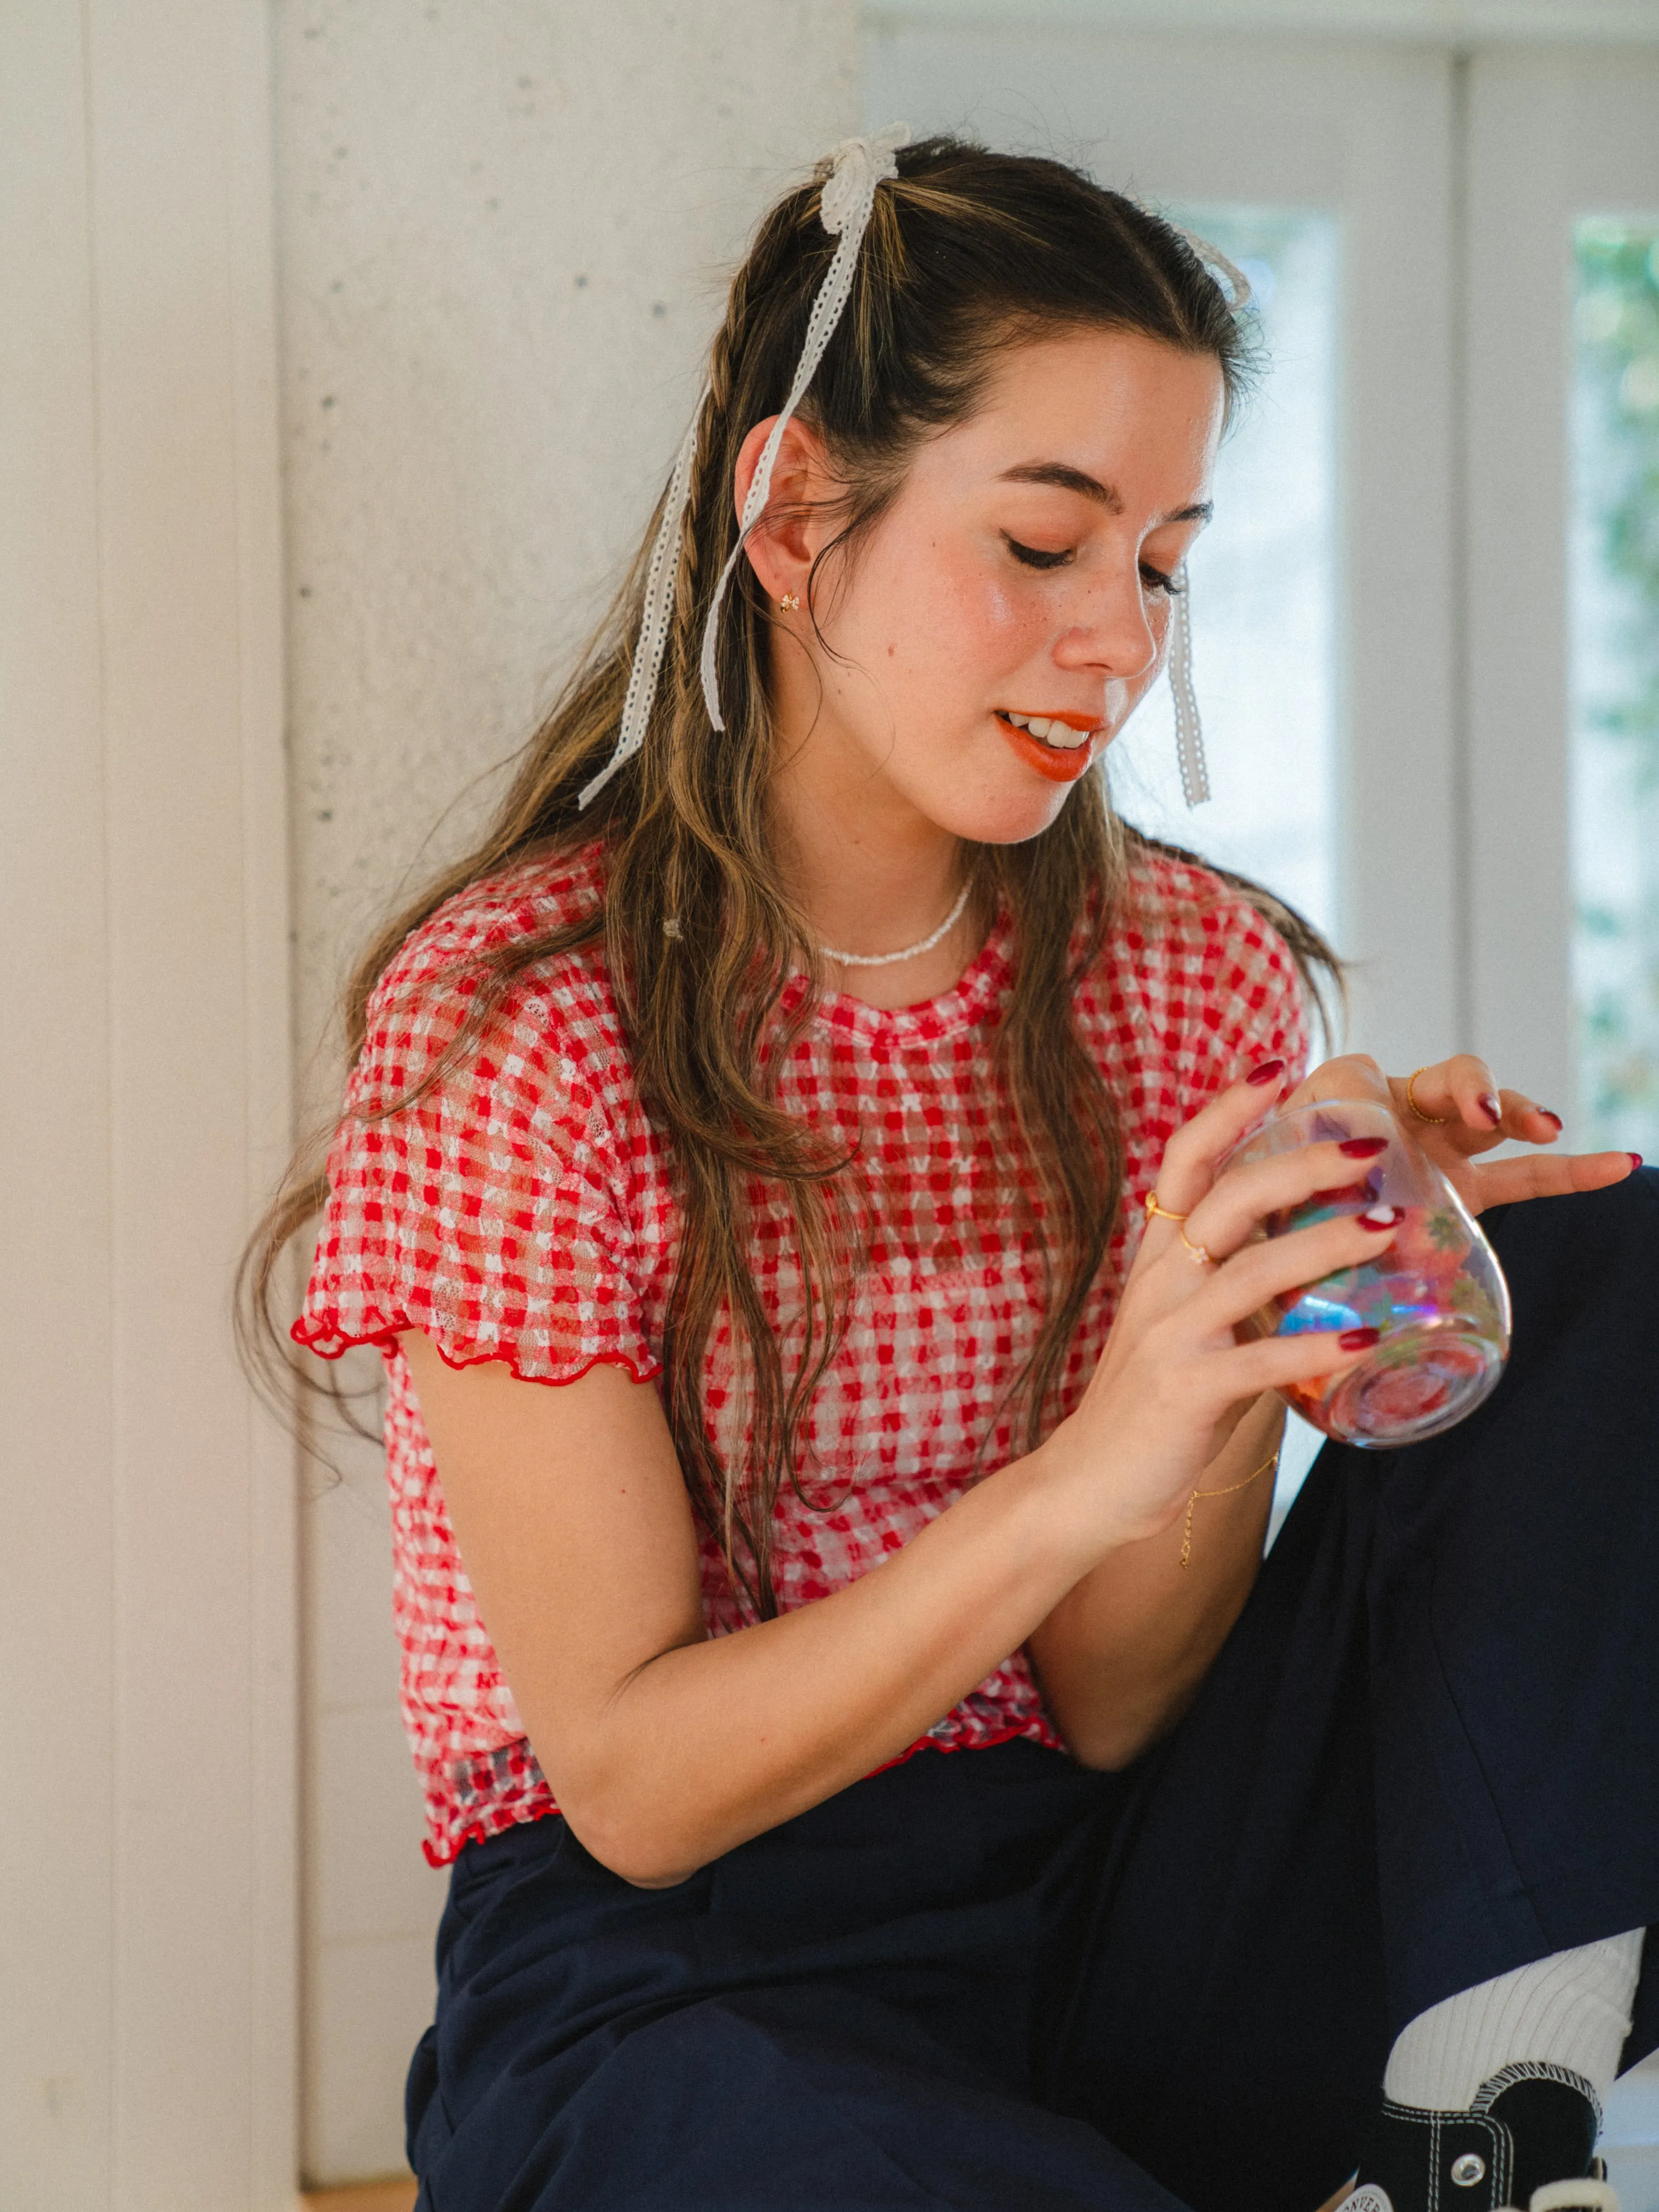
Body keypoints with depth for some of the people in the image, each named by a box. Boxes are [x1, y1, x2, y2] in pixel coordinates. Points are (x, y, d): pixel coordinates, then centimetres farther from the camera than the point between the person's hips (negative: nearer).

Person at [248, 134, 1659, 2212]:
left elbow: (1114, 1708, -1)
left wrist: (1241, 1388, -21)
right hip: (680, 1979, -5)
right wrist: (1084, 1477, -28)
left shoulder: (1203, 976, 3)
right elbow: (630, 1779, -13)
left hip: (1106, 1919, 6)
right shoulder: (512, 1022, -10)